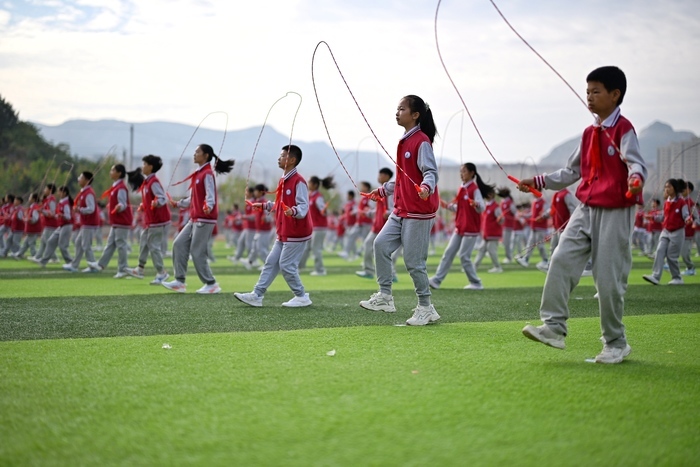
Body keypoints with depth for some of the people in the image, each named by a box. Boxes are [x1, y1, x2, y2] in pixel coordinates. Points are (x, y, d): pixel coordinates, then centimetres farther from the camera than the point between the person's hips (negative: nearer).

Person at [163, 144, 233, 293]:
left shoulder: (207, 174, -11)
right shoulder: (198, 174, 16)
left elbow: (210, 195, -21)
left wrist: (209, 206, -40)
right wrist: (178, 204, 27)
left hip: (205, 219, -10)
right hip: (195, 218, 10)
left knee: (197, 252, -8)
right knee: (179, 244, 5)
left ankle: (211, 284, 0)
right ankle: (180, 282, 8)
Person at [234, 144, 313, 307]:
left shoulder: (298, 181, -16)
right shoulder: (283, 180, 12)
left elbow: (303, 206, -22)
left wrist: (294, 211, -41)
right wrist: (264, 205, 29)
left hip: (296, 233, -9)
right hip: (284, 233, 9)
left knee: (286, 265, -5)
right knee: (271, 262, 8)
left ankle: (302, 297, 8)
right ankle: (257, 295, 11)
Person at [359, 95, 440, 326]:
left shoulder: (421, 142, -13)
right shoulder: (404, 142, 14)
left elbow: (431, 172, -21)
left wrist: (427, 187, -41)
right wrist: (383, 190, 30)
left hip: (419, 211, -9)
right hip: (401, 210, 9)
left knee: (413, 261, -5)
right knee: (381, 244, 0)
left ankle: (425, 308, 8)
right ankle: (385, 296, 7)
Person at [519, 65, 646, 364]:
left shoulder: (623, 129, -8)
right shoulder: (589, 133, 14)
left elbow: (636, 162, -22)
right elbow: (572, 172, 23)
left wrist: (636, 178, -45)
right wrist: (539, 182, 18)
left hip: (615, 212, -7)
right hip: (586, 208, 7)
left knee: (609, 278, -5)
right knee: (562, 259, -9)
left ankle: (616, 344, 9)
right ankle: (554, 327, -8)